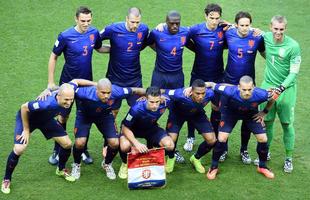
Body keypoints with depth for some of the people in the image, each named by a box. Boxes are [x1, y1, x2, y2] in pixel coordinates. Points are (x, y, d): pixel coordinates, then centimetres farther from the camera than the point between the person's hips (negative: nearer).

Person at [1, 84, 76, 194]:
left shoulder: (68, 95, -29)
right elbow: (24, 107, -31)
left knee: (67, 144, 0)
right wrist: (26, 130, -22)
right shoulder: (47, 104, -46)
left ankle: (61, 169, 29)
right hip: (27, 117, -6)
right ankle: (6, 180, 5)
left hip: (45, 118, 6)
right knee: (19, 149, -20)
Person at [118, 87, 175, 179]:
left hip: (151, 129, 3)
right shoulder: (136, 109, -38)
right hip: (132, 130, -3)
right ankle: (125, 164, 1)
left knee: (169, 145, -21)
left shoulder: (164, 103, -28)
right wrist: (137, 143, -39)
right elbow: (125, 128, -28)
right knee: (125, 146, -35)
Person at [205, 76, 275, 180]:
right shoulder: (231, 92, -44)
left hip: (251, 113, 2)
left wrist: (264, 112, -7)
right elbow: (212, 85, -30)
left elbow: (273, 98, -15)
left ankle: (262, 167, 23)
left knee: (263, 139, -3)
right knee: (221, 139, -13)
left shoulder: (260, 94, -39)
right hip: (231, 112, -2)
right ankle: (214, 167, 11)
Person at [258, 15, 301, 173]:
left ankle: (289, 158, 19)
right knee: (267, 122, 10)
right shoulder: (266, 37, -3)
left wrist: (282, 87, -26)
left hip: (286, 89, -4)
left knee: (287, 124, 4)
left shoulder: (293, 46, -16)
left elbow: (294, 72, -14)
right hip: (268, 85, 4)